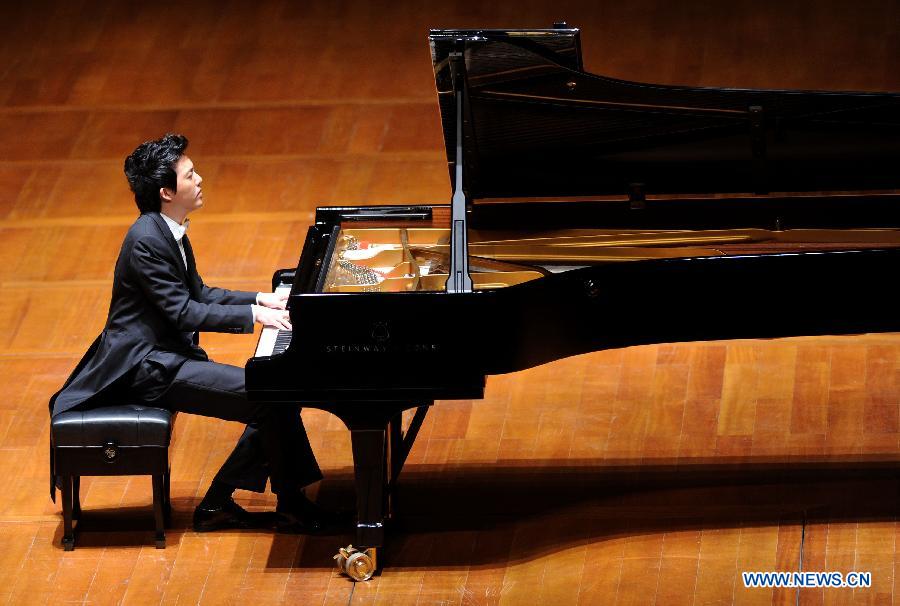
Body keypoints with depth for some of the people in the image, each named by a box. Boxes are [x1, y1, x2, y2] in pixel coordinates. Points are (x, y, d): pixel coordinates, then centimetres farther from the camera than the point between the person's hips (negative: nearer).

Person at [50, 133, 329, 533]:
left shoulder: (170, 231, 11)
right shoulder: (147, 241, -20)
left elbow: (199, 294, 20)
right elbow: (184, 313, -23)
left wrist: (260, 299, 9)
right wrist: (253, 315, -20)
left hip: (167, 356, 10)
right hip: (147, 364, -10)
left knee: (274, 398, 1)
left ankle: (217, 503, 4)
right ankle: (290, 505, -3)